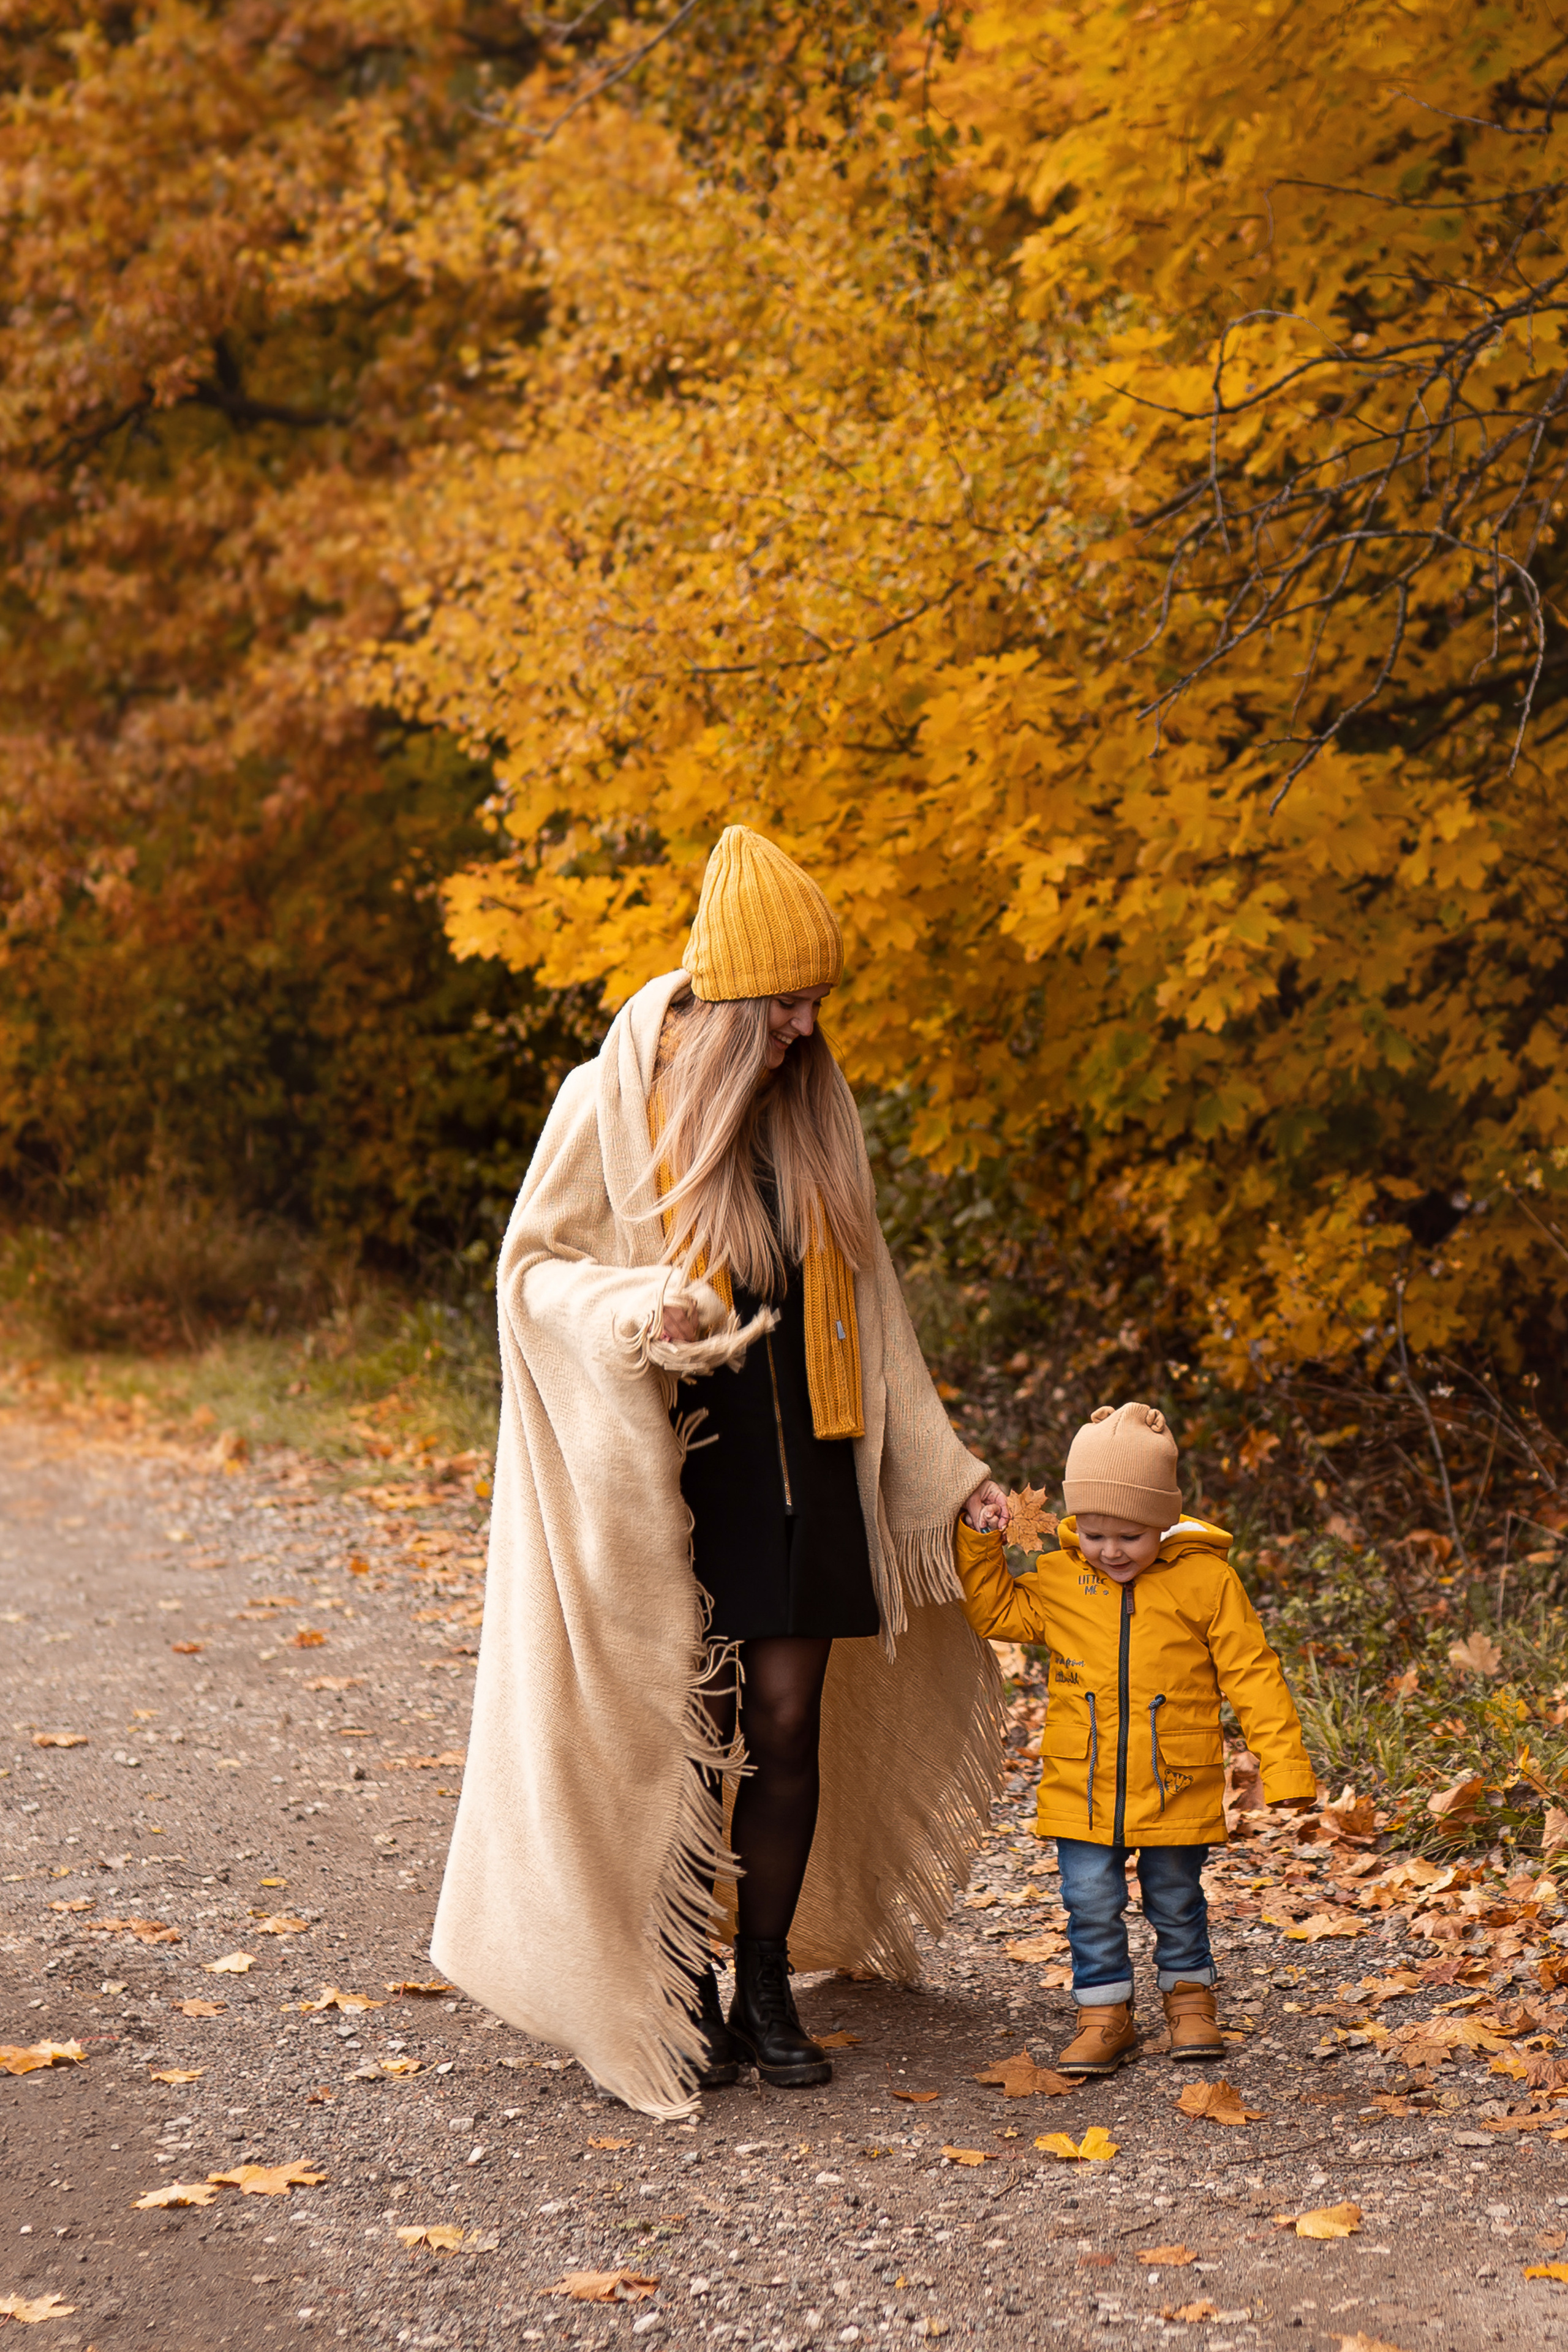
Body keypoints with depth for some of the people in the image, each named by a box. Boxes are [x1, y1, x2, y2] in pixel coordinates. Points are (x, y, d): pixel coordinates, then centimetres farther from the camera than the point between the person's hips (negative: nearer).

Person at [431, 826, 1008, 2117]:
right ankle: (686, 1999, 13)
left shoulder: (815, 1110, 7)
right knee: (683, 1733, 0)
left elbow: (864, 1302, 13)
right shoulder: (614, 1102, -7)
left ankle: (770, 1987, 16)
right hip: (669, 1467, -4)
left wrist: (943, 1460, 10)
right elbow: (536, 1269, -3)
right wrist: (638, 1314, -23)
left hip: (802, 1467, 4)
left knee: (791, 1722, 3)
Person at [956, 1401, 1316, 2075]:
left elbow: (1251, 1675, -5)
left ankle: (1190, 1996, 34)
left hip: (1176, 1788, -2)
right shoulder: (1058, 1579, 0)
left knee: (1176, 1900, 13)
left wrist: (1283, 1765, -9)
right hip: (1082, 1790, 2)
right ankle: (1104, 2014, 15)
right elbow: (995, 1611, 15)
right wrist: (980, 1545, -1)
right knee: (1090, 1901, 1)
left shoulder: (1206, 1580, -8)